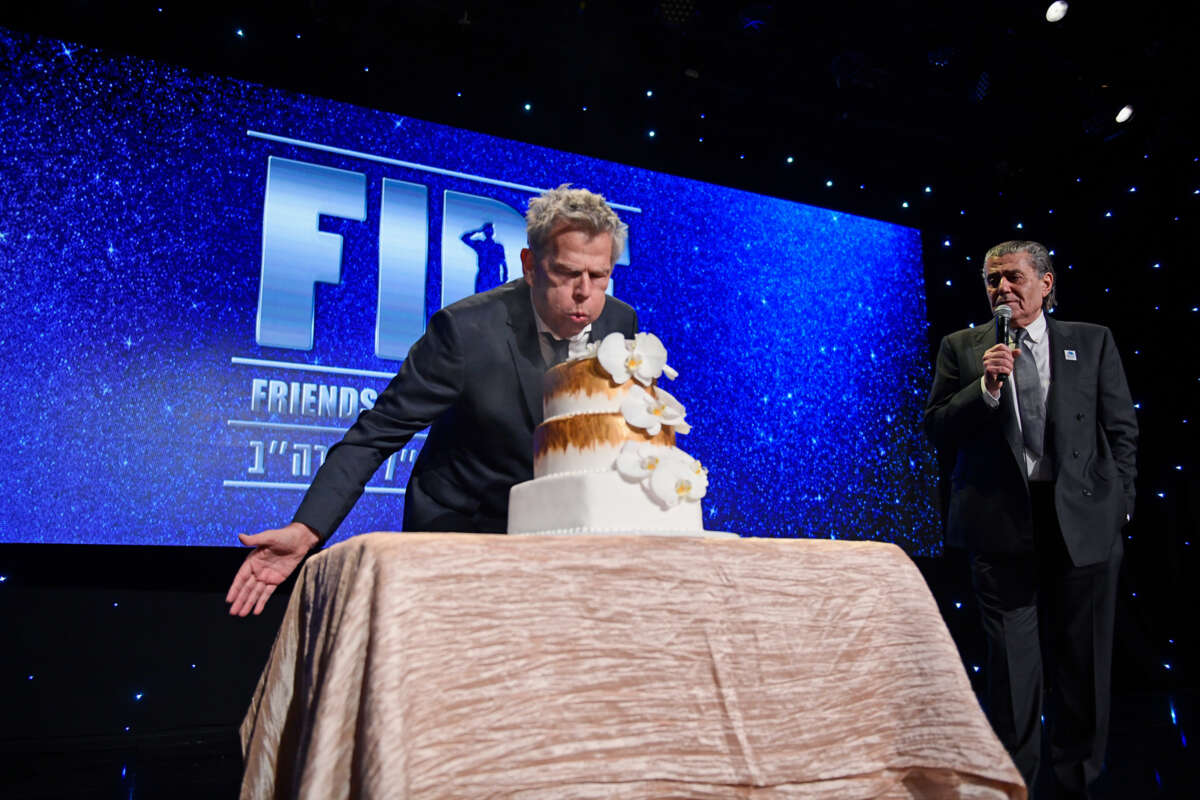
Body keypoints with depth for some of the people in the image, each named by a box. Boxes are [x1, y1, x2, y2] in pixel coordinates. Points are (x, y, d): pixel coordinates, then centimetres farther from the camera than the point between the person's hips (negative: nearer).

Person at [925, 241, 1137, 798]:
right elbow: (936, 430, -2)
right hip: (1002, 520, -1)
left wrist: (1117, 503, 1)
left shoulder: (1093, 342, 6)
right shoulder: (961, 348, 4)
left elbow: (1121, 431, 7)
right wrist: (985, 387, -16)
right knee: (1012, 656, 7)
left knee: (1083, 658, 11)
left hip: (1082, 519, 1)